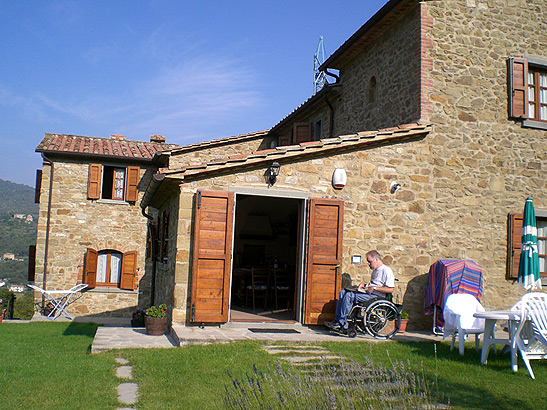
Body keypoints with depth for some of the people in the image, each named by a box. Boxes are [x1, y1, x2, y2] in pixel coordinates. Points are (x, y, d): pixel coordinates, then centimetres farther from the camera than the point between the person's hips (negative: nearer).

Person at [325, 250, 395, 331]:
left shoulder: (386, 270, -9)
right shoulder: (375, 270, 22)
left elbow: (390, 289, -18)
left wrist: (374, 288, -19)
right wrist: (365, 285, 13)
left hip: (377, 296, -10)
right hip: (368, 292, 10)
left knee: (349, 295, -24)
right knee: (343, 292, -3)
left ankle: (341, 323, -17)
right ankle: (337, 320, -10)